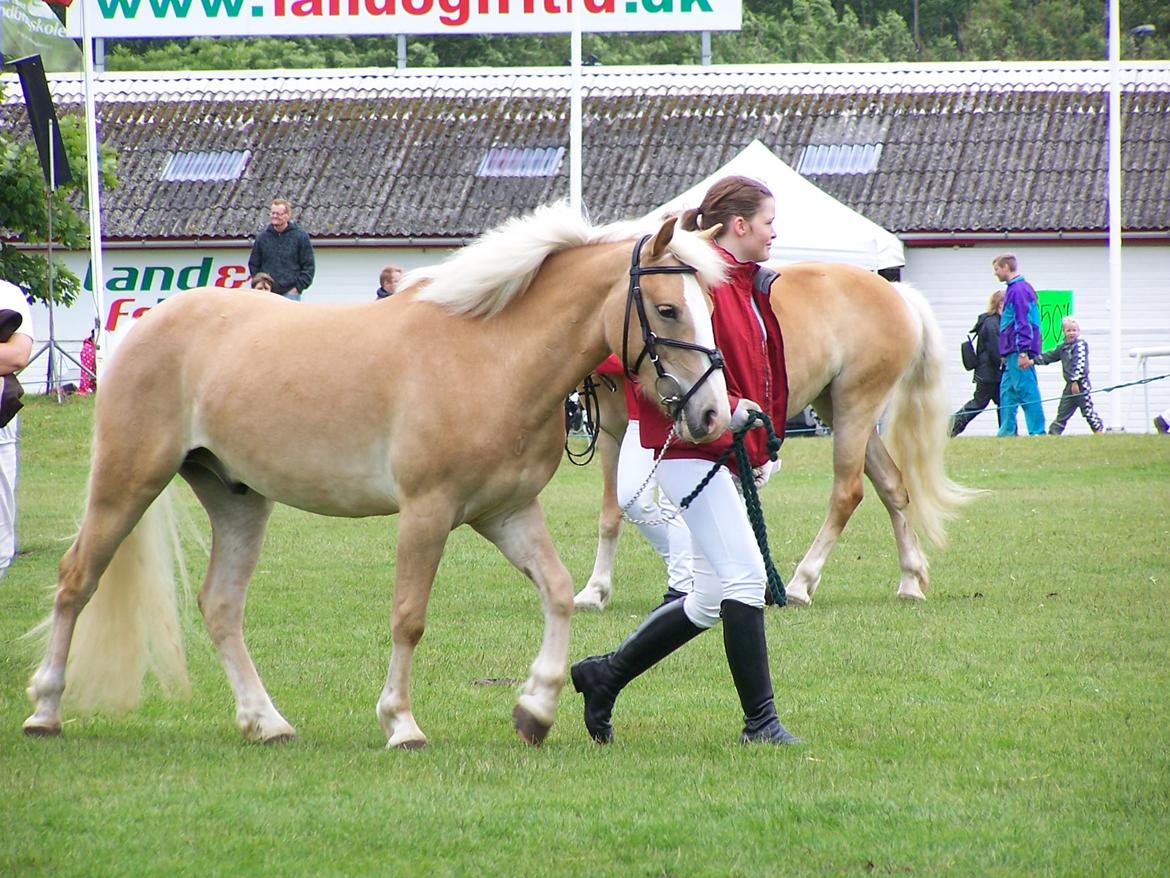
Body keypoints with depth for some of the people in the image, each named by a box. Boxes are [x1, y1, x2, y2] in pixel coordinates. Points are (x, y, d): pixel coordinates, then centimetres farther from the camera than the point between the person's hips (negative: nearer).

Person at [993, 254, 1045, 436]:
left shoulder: (1018, 290, -12)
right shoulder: (1014, 289, 19)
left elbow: (1023, 323, -19)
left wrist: (1023, 352, -23)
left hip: (1018, 352, -10)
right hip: (1014, 353, 10)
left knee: (1026, 391, -10)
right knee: (1007, 390, 12)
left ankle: (1037, 431, -11)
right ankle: (1007, 431, 14)